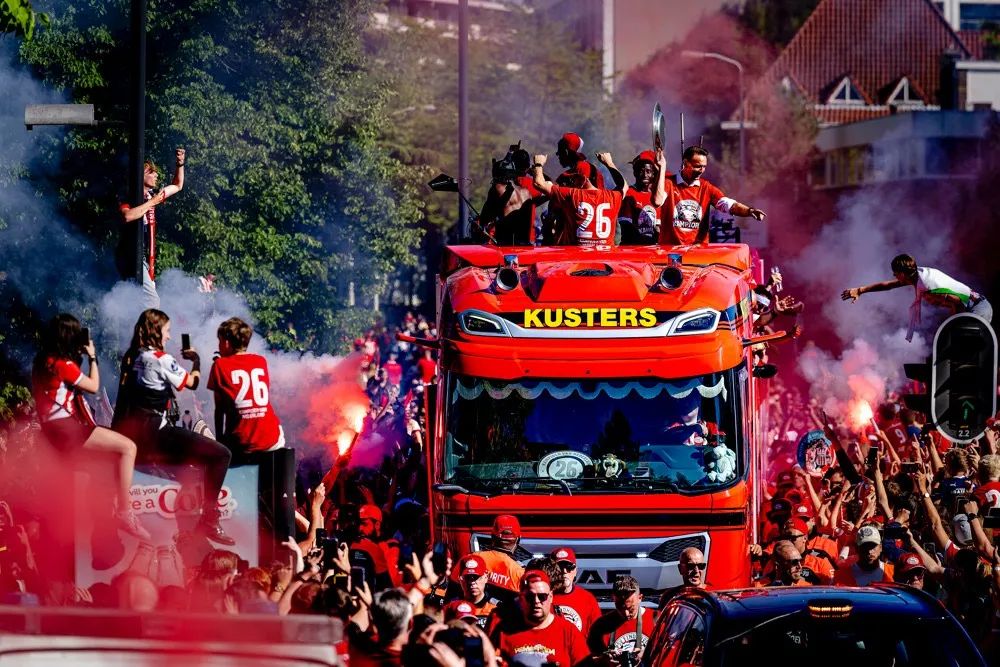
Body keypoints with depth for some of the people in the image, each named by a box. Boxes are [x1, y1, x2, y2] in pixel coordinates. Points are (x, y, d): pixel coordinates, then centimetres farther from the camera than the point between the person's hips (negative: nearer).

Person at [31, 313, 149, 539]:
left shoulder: (44, 361, 14)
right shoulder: (62, 364, -14)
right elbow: (93, 386, -5)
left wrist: (81, 355, 17)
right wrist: (92, 356, 7)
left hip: (56, 426, 10)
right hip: (65, 429, -10)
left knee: (119, 447, 19)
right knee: (128, 448, -17)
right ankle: (124, 513, -18)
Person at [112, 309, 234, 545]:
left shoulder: (130, 358, 12)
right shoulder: (160, 359, -10)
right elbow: (191, 382, 4)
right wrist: (195, 360, 20)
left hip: (130, 435, 9)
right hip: (155, 433, -9)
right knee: (221, 455, -12)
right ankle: (209, 520, -14)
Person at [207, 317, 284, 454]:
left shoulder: (220, 365, -1)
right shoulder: (261, 361, 9)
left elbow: (219, 409, 1)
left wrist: (219, 442, 11)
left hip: (241, 445, -2)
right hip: (271, 441, 2)